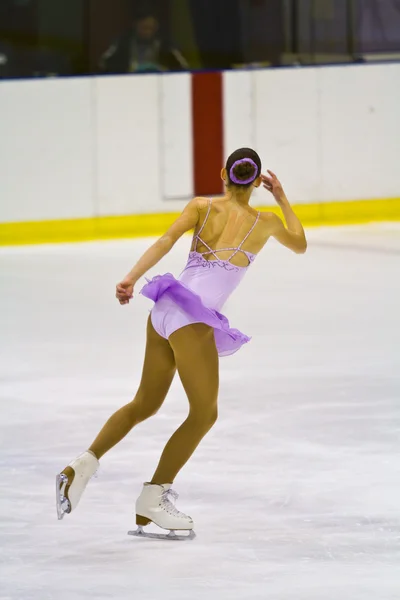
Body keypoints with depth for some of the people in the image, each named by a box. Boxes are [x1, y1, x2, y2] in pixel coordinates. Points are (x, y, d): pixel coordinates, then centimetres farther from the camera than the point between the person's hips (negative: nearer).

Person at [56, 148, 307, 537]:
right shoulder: (265, 222, 8)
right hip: (194, 320, -6)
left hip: (164, 310, 6)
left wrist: (132, 278, -15)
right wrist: (282, 199, 37)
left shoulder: (201, 207, 13)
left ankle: (85, 464, 9)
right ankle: (153, 498, 2)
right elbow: (300, 245, 29)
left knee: (146, 403, 20)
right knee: (204, 414, 6)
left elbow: (167, 240, -5)